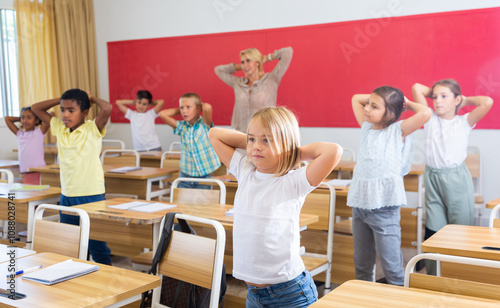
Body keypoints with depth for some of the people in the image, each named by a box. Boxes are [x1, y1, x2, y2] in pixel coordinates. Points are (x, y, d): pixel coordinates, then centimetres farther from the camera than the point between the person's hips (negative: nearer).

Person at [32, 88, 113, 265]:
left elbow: (107, 108, -28)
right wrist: (61, 99, 7)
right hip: (66, 195, 6)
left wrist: (92, 99, -8)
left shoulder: (93, 129, -10)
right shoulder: (59, 128, 7)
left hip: (91, 195, -6)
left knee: (97, 245, 2)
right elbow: (36, 108, 16)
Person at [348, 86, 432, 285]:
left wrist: (407, 104, -2)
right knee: (362, 265, 16)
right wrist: (375, 97, 14)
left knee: (391, 266, -3)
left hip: (383, 208, -6)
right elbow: (356, 98, 25)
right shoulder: (366, 127, 12)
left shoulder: (398, 131, -5)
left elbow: (425, 113, -20)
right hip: (359, 204, 7)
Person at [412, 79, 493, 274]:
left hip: (457, 180, -2)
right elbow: (417, 88, 4)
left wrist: (465, 100, 3)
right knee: (432, 231, 3)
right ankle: (432, 277, 12)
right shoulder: (430, 119, 7)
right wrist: (434, 92, 16)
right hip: (433, 179, 2)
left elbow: (487, 102, -13)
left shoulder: (464, 122, 2)